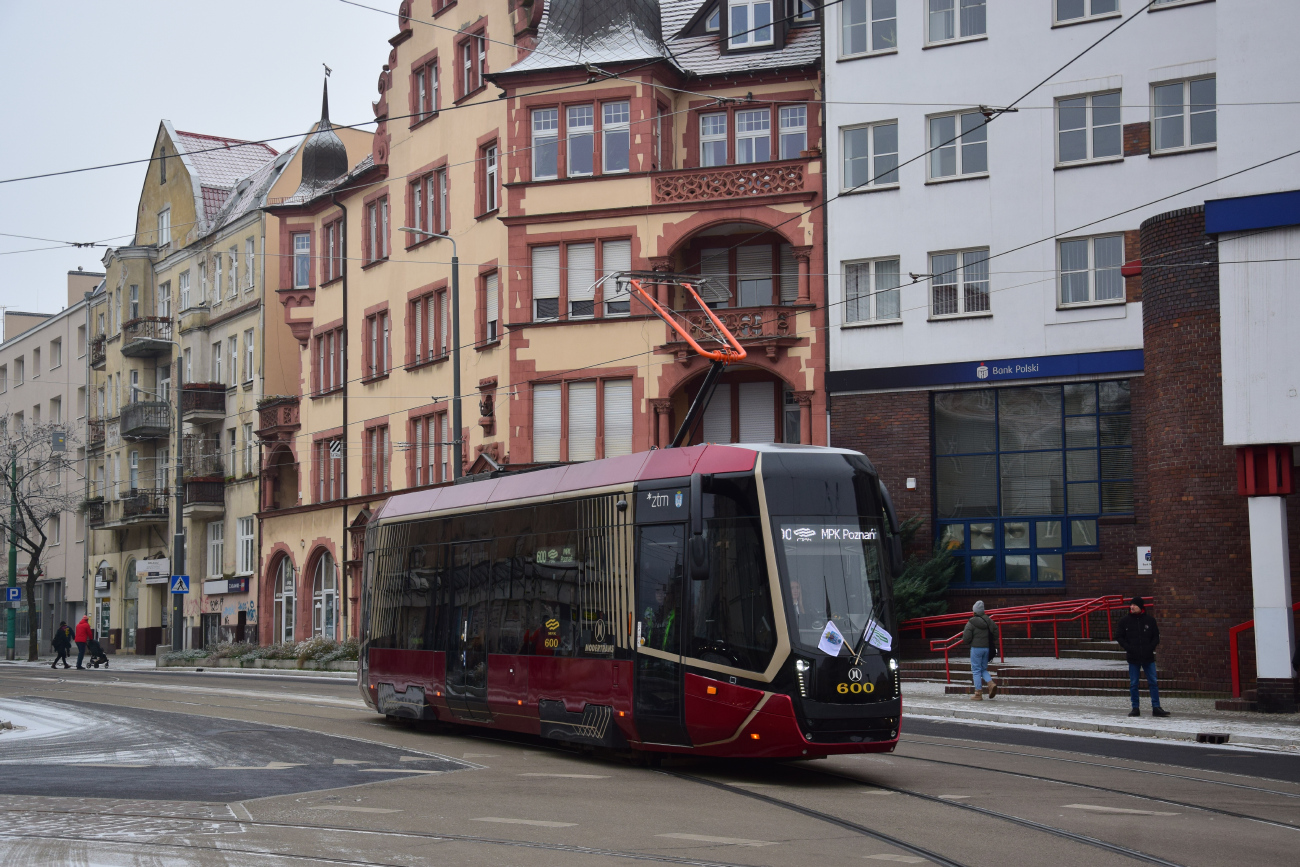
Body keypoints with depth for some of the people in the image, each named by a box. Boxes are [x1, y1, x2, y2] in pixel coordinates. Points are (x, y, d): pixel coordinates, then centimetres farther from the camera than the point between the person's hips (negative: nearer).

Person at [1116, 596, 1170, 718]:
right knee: (1133, 684, 3)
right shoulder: (1125, 620, 2)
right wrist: (1128, 647, -7)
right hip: (1133, 657, 0)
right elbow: (1119, 636, 6)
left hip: (1148, 657, 0)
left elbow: (1156, 636, 9)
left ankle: (1156, 707, 3)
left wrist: (1150, 647, -6)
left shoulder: (1150, 620, 2)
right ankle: (1135, 708, 10)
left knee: (1153, 682, 0)